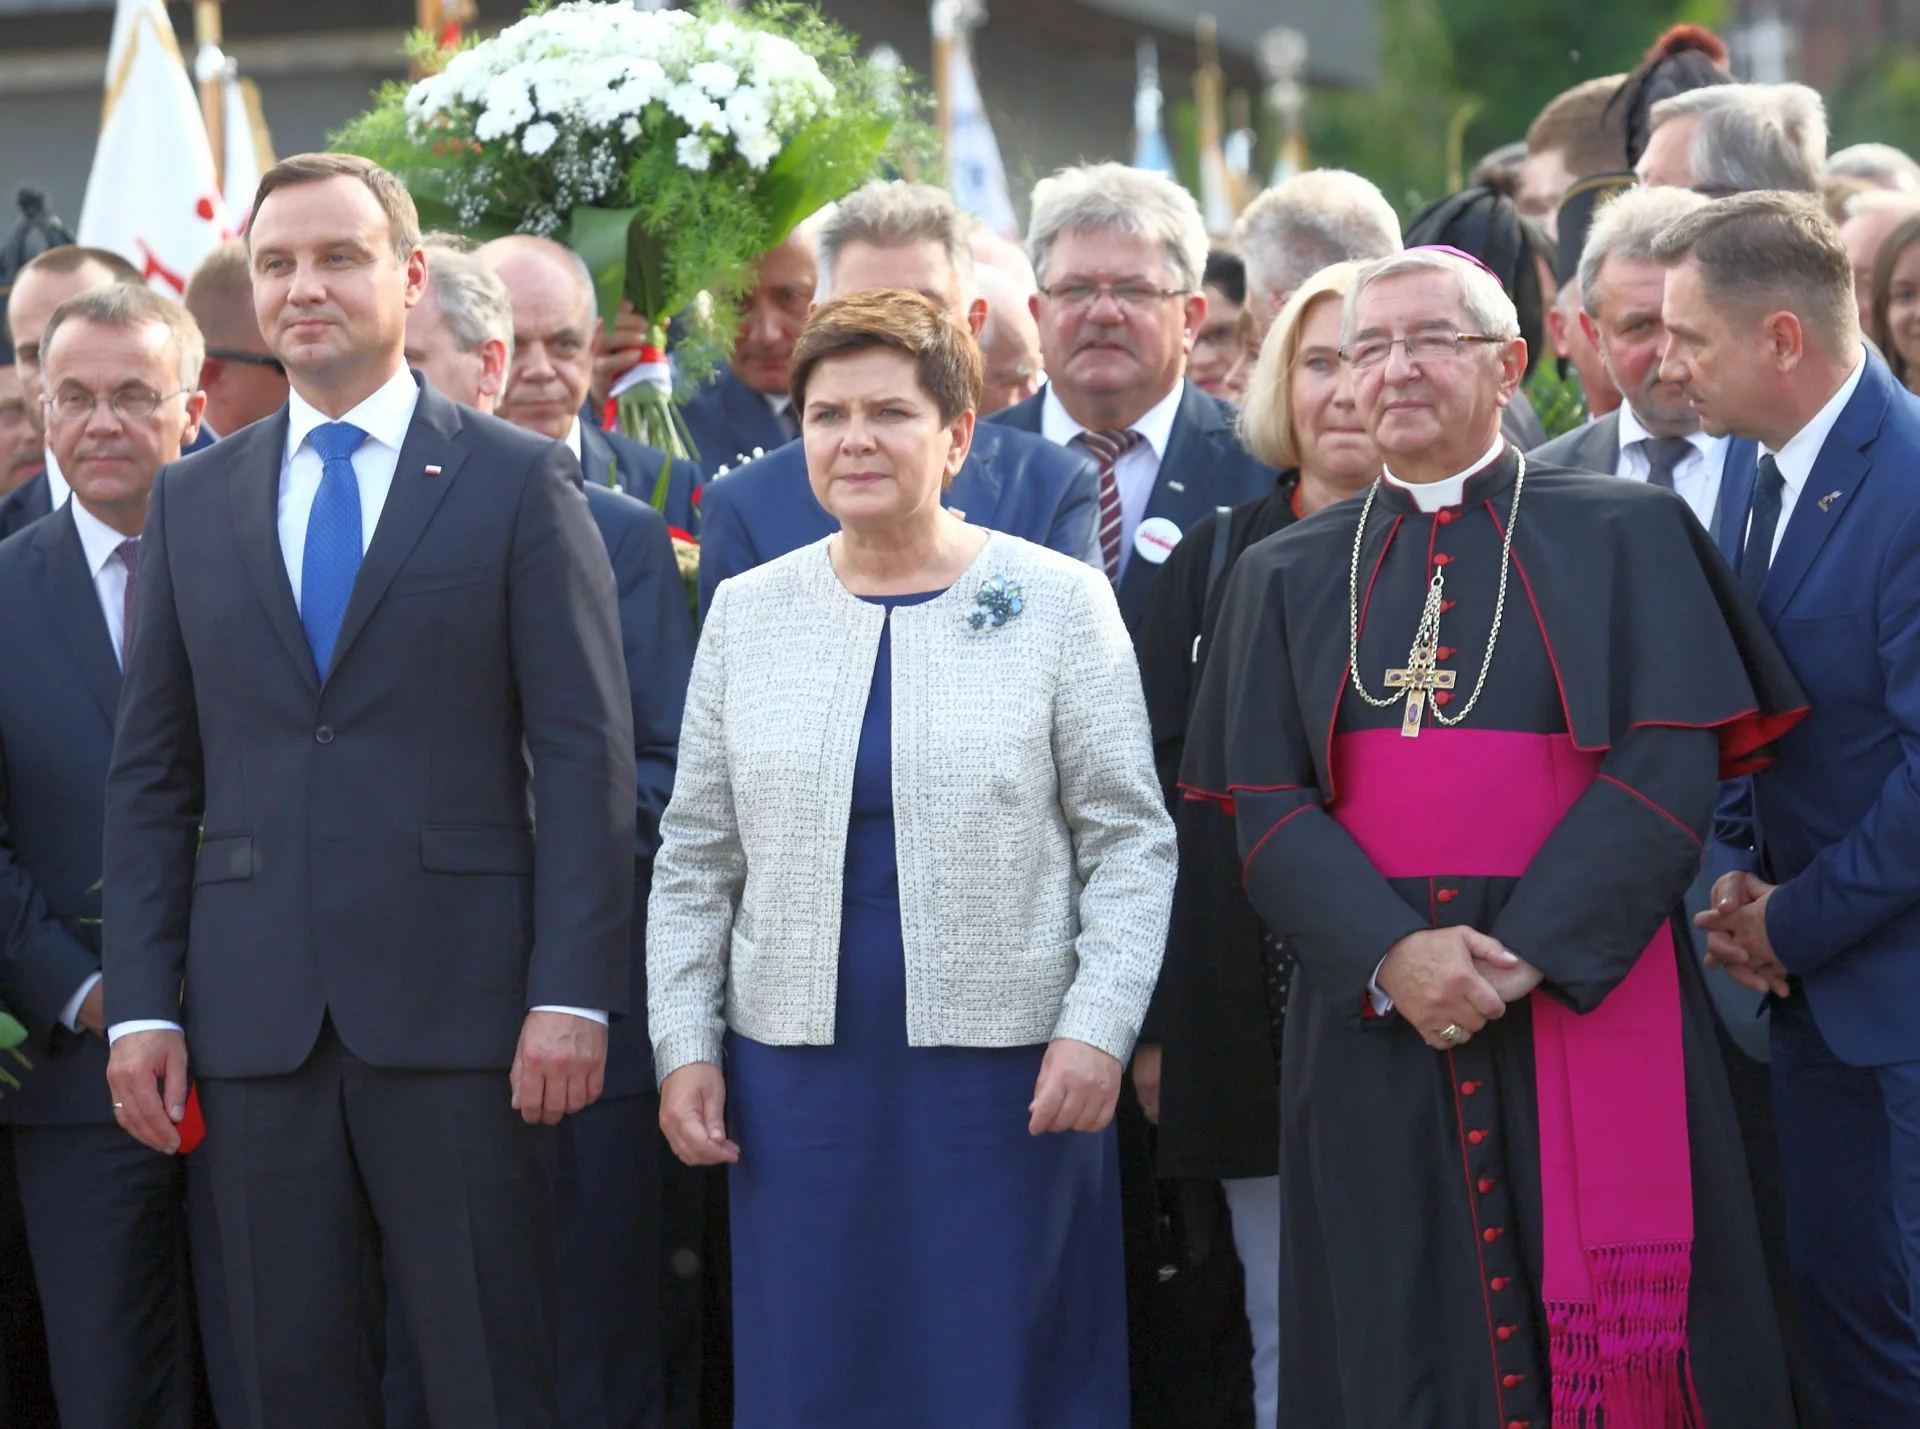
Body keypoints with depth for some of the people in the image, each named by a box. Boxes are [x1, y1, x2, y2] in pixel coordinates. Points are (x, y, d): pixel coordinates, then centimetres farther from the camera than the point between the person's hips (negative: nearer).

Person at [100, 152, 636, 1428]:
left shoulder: (522, 482, 2)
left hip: (459, 1008, -3)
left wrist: (574, 994, -10)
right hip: (256, 1021, 3)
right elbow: (153, 775, 12)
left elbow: (587, 752, -3)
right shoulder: (192, 499, 13)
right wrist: (141, 1004, 4)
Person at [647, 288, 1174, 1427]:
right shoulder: (748, 613, 8)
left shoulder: (1059, 603, 0)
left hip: (1010, 1073, -3)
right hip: (798, 1073, 3)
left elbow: (1131, 844, -1)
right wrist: (685, 1045, 5)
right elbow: (695, 861, 12)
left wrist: (1097, 1030, -11)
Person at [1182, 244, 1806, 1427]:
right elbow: (1264, 806, 3)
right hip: (1369, 1021, 2)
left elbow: (1670, 770, -6)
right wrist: (1393, 957, -15)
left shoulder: (1626, 537, 4)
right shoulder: (1288, 574, 12)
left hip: (1589, 1009, -2)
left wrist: (1524, 956, -16)